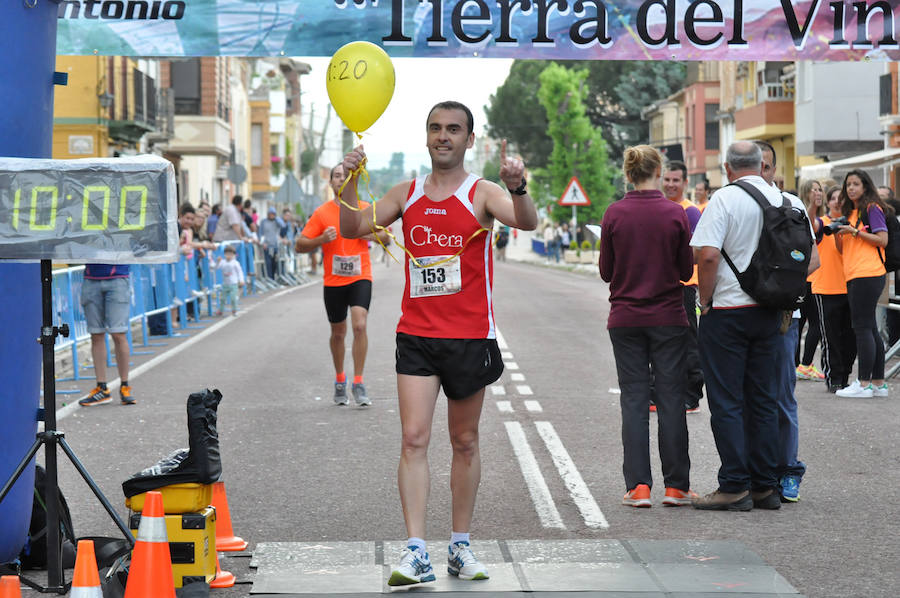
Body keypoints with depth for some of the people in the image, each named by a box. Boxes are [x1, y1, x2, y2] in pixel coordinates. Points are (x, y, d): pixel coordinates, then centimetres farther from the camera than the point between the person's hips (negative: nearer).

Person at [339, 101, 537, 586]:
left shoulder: (481, 193, -4)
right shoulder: (407, 194, 8)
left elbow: (526, 223, -21)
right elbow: (353, 229, 7)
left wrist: (517, 187, -41)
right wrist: (350, 183, -9)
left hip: (469, 336, -2)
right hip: (416, 334, 2)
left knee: (465, 442, 9)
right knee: (414, 438, -9)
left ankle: (460, 546, 21)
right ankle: (416, 553, -12)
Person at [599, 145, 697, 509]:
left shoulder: (614, 215, -6)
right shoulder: (675, 214, -7)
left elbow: (606, 272, 0)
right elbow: (687, 270, 0)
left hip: (626, 318, 1)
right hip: (668, 317, -1)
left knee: (634, 400, 5)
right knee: (671, 399, 5)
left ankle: (638, 486, 2)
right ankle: (675, 485, 7)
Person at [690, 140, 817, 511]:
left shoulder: (724, 199, -10)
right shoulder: (786, 202, 6)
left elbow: (708, 255, -19)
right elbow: (811, 260, 8)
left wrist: (705, 300, -8)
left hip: (727, 312, -5)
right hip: (769, 313, 5)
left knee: (726, 401, 0)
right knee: (763, 400, 11)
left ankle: (735, 487, -1)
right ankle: (765, 486, 13)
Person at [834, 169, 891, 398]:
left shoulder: (872, 208, -4)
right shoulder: (851, 212, 20)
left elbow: (883, 240, -12)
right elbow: (842, 250, 21)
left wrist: (855, 232, -13)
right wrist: (838, 233, 3)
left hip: (868, 275, -9)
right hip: (854, 276, 9)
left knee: (863, 328, -10)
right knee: (869, 328, 9)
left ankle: (864, 383, -10)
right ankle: (878, 383, 13)